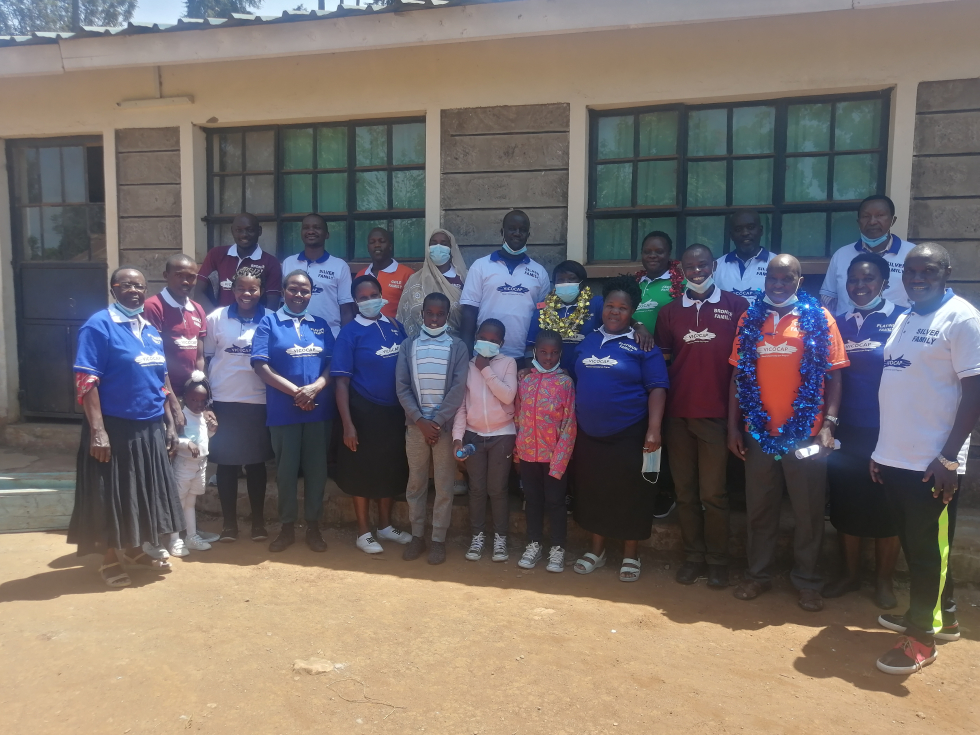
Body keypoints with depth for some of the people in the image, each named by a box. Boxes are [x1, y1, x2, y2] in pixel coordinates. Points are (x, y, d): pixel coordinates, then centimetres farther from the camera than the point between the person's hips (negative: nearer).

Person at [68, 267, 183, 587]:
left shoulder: (151, 331, 10)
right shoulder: (98, 325, -11)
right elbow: (86, 382, -17)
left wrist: (169, 423, 12)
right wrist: (97, 430, -22)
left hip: (149, 428, 7)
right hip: (115, 427, -7)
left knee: (143, 493, 16)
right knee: (111, 495, 5)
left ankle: (134, 550, 33)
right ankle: (111, 560, 20)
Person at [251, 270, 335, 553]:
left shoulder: (320, 325, 10)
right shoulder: (269, 322, 0)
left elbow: (332, 363, 5)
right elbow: (261, 366, -9)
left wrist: (315, 387, -15)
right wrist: (295, 391, -16)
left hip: (319, 409, 3)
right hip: (283, 410, -2)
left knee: (316, 468, 8)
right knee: (286, 469, 7)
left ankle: (313, 526, 21)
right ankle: (287, 527, 21)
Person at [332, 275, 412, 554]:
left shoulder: (396, 327, 4)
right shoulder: (350, 332, -9)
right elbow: (342, 381, -12)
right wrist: (348, 424, -16)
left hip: (395, 411, 5)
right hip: (364, 411, -5)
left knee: (392, 469, 15)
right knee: (363, 472, 7)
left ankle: (385, 525, 32)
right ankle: (363, 532, 23)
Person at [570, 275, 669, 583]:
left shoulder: (642, 345, -4)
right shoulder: (587, 341, 9)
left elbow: (657, 388, -9)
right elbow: (574, 382, 16)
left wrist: (654, 429, -18)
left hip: (628, 434, -4)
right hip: (588, 434, 4)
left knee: (629, 494, 5)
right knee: (592, 492, 12)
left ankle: (630, 555, 22)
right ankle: (597, 550, 29)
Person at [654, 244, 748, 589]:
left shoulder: (736, 306, 0)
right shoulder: (670, 311, 8)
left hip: (715, 414, -3)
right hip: (677, 414, 3)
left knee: (713, 493, 2)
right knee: (684, 491, 10)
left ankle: (717, 561, 17)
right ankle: (692, 557, 22)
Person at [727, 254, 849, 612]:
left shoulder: (819, 319, 0)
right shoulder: (750, 320, 6)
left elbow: (833, 375, -2)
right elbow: (738, 375, 7)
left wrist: (829, 425, -11)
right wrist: (733, 426, 3)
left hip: (806, 433, -2)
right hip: (759, 432, 2)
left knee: (808, 512, 8)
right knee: (759, 509, 13)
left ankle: (807, 581, 24)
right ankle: (758, 574, 28)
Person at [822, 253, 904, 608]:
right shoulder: (839, 324, 6)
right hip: (846, 431, 4)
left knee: (886, 509, 9)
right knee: (845, 505, 11)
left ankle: (883, 580, 25)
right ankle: (849, 574, 28)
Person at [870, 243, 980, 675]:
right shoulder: (903, 320, 13)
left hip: (932, 462, -7)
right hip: (895, 457, 7)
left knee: (929, 549, 5)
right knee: (914, 545, 18)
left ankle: (922, 635, 19)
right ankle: (941, 617, 36)